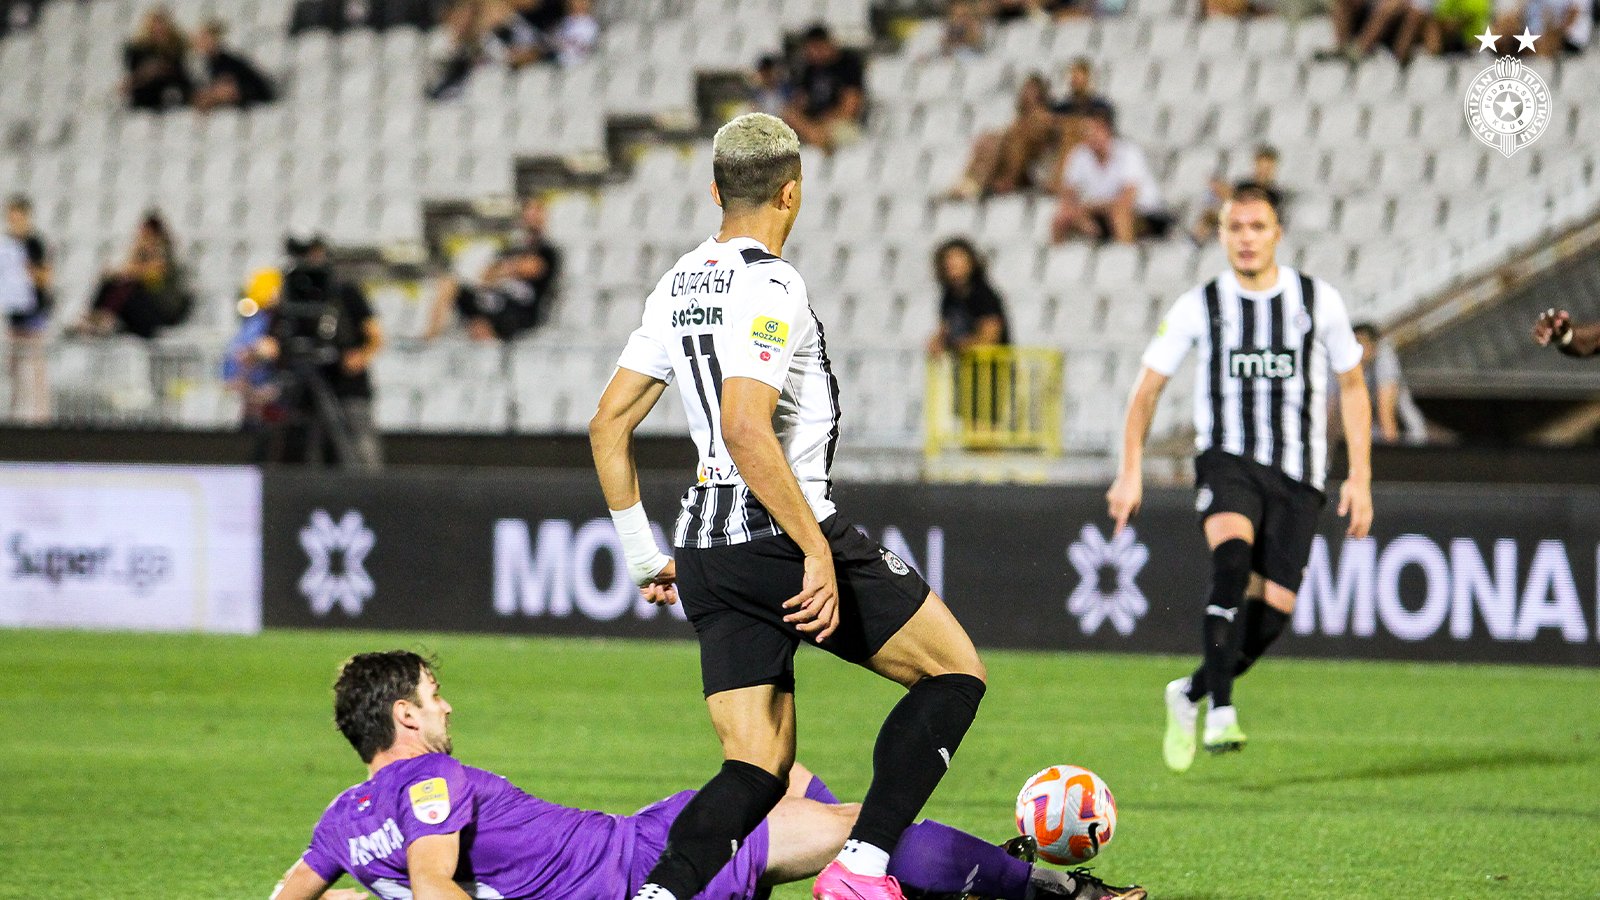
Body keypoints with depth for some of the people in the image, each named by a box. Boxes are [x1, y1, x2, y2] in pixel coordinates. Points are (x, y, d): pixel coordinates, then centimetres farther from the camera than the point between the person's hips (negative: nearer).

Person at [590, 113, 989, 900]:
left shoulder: (678, 287, 14)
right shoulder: (769, 287, -12)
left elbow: (608, 425, 16)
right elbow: (745, 430, -24)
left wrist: (643, 556, 21)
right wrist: (818, 552, -22)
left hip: (706, 549, 8)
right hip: (782, 533, -8)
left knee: (758, 768, 8)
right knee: (955, 671, 6)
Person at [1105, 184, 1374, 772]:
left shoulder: (1319, 301, 3)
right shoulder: (1199, 307, 1)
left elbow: (1352, 388, 12)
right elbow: (1148, 388, 9)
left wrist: (1360, 477, 5)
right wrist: (1131, 473, 0)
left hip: (1297, 471, 2)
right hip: (1226, 459, -2)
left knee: (1277, 607, -7)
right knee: (1233, 555, -32)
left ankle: (1191, 694, 19)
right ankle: (1222, 714, -33)